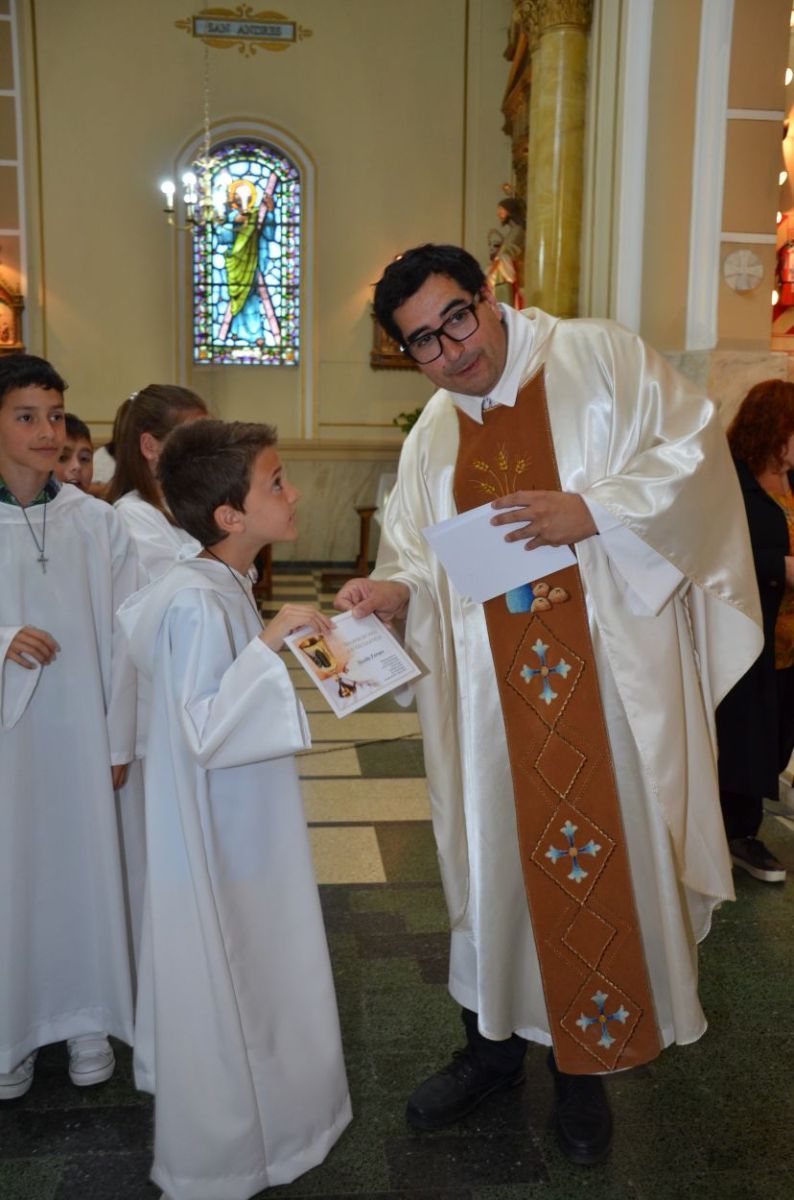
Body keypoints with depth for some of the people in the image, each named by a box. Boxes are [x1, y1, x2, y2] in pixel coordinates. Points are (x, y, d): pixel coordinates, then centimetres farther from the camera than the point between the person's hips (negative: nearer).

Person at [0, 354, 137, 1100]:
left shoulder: (95, 521, -2)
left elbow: (120, 637, 0)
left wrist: (119, 739, 0)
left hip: (79, 728, 1)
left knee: (85, 864, 11)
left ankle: (87, 1017, 32)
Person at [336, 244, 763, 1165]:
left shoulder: (599, 358, -2)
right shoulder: (432, 435, 10)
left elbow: (693, 448, -6)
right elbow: (424, 562, 9)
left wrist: (590, 510, -20)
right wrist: (395, 591, -13)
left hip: (610, 680, -3)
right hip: (493, 693, 3)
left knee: (606, 855, 7)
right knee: (494, 855, 12)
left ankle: (583, 1067, 29)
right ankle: (492, 1044, 35)